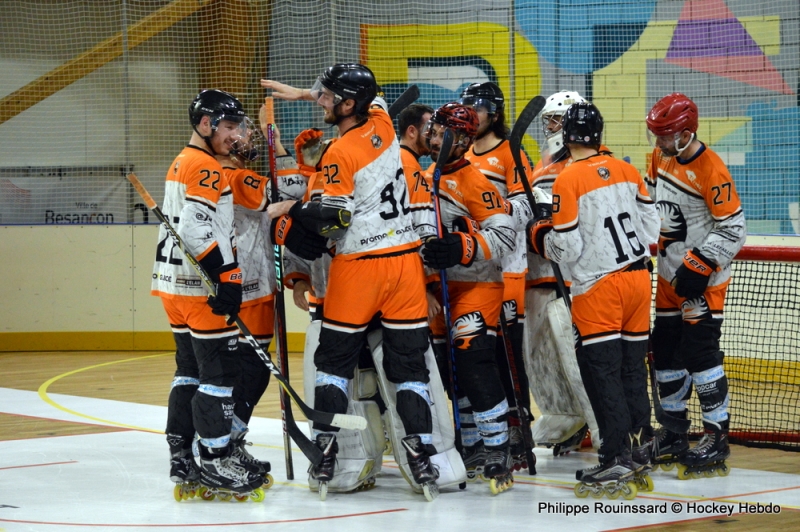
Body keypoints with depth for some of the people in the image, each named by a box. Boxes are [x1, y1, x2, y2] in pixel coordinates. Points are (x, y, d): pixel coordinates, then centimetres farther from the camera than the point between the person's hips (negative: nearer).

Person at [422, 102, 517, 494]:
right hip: (440, 285, 9)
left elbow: (504, 236, -20)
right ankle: (473, 448, 22)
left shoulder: (475, 182, -14)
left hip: (476, 285, -9)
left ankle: (497, 451, -15)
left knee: (474, 361, -19)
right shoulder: (427, 178, 13)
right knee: (447, 367, 11)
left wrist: (463, 248, -31)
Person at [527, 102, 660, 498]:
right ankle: (639, 446, 23)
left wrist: (538, 236, 6)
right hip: (638, 279, 6)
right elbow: (651, 225, 9)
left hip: (598, 288, -6)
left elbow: (567, 249, -13)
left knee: (602, 373, -4)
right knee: (632, 366, 16)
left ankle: (617, 460, -8)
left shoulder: (568, 180, -13)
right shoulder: (626, 171, 5)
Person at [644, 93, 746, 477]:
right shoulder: (661, 157, 3)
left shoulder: (710, 170, -21)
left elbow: (733, 230, -20)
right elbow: (650, 197, 20)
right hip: (670, 274, 9)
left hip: (704, 278, -9)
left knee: (699, 351, -12)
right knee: (665, 351, 12)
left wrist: (698, 267, -23)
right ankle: (674, 434, 24)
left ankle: (717, 437, -4)